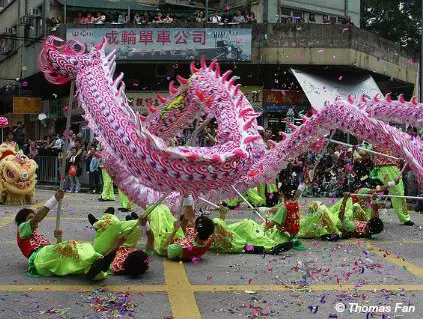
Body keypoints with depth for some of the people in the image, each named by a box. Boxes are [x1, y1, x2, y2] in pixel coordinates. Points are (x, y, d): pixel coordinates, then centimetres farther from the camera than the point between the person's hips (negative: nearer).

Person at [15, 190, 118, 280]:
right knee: (70, 246, -32)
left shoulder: (39, 236, 43)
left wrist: (59, 239, 5)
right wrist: (54, 200, -5)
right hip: (40, 257, -6)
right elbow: (37, 218, 0)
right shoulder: (22, 229, 24)